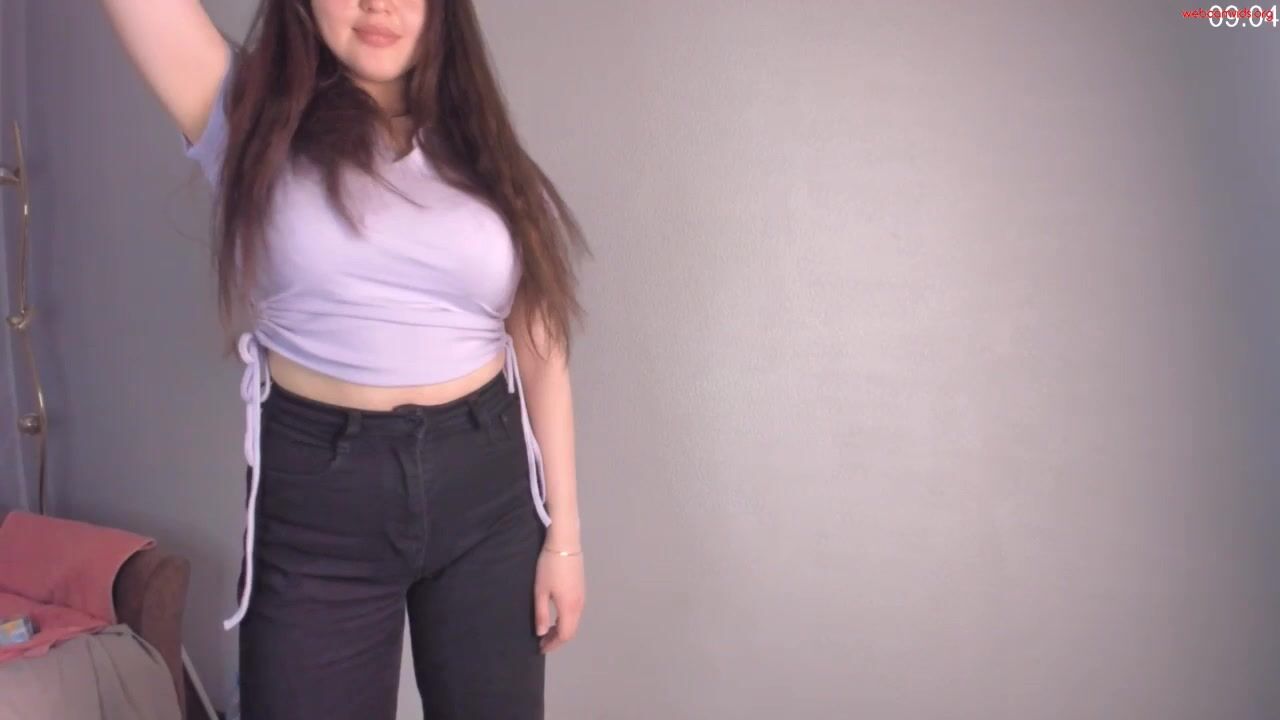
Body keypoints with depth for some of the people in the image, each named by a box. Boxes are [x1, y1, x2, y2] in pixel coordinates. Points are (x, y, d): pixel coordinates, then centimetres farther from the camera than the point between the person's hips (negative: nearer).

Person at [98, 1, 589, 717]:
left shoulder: (482, 155, 5)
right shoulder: (252, 118, 0)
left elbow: (540, 352, 4)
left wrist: (564, 533, 3)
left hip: (486, 491, 2)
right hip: (314, 504, -2)